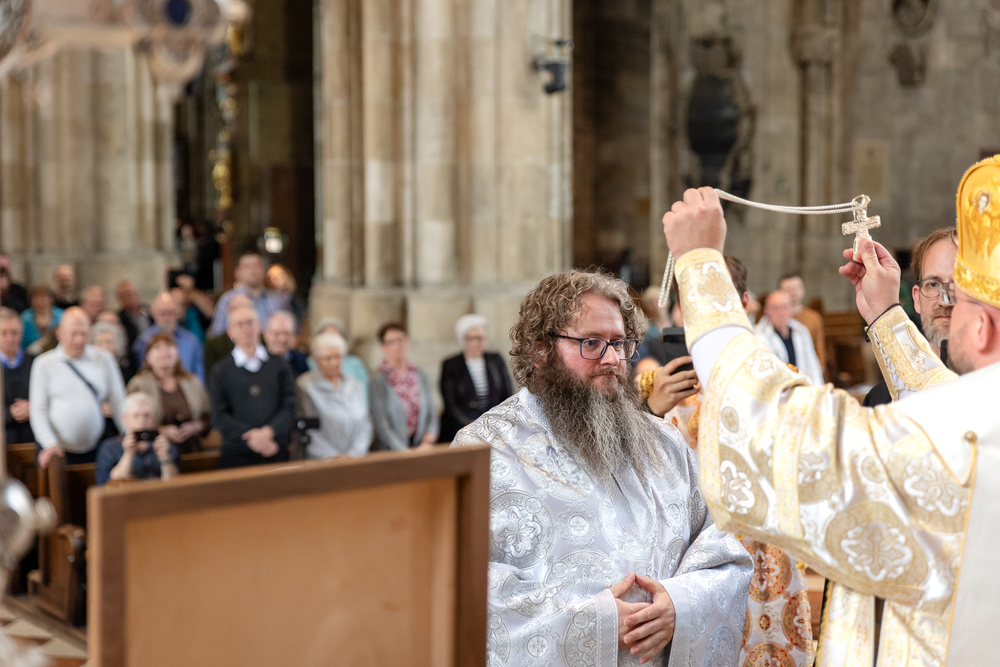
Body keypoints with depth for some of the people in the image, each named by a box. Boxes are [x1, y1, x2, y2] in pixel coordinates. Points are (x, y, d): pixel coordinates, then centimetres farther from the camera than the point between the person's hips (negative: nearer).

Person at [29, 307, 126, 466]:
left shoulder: (104, 360, 7)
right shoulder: (44, 364, 3)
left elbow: (118, 402, 7)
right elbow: (38, 410, -1)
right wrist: (50, 444, -13)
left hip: (95, 449, 1)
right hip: (59, 450, -1)